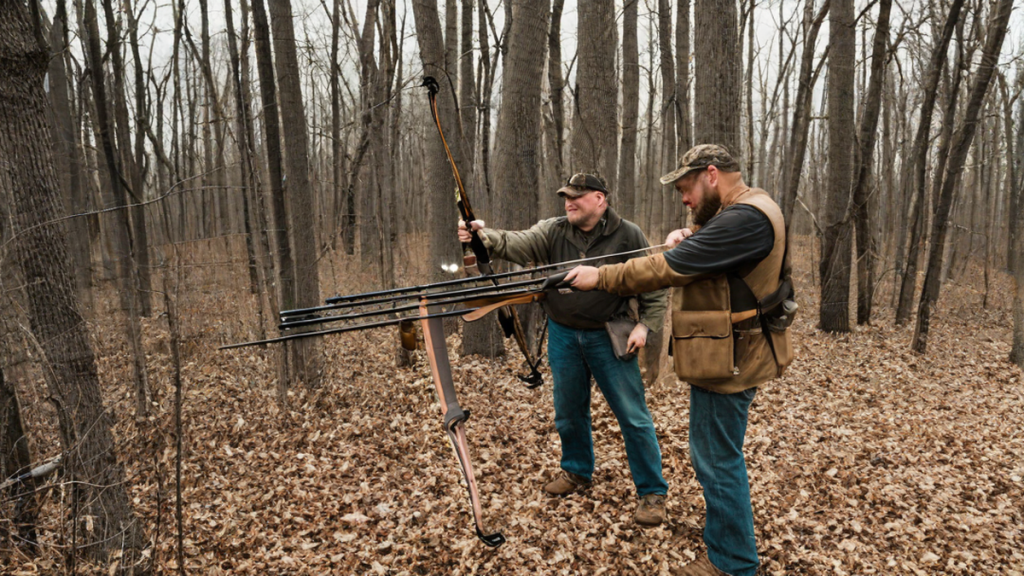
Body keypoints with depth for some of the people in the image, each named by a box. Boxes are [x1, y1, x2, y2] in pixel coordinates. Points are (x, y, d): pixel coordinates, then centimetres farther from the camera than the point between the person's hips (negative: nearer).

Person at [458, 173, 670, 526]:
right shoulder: (552, 232, -1)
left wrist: (645, 325, -10)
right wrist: (483, 235, -36)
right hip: (563, 336, 4)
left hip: (608, 337, -3)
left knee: (633, 415, 0)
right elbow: (516, 243, -17)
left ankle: (652, 491, 14)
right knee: (568, 411, 17)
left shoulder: (627, 236, -7)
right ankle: (577, 471, 39)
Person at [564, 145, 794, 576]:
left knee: (717, 460, 2)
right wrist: (687, 238, -3)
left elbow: (670, 268, -24)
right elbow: (699, 256, 19)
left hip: (728, 359, -11)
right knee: (717, 455, 22)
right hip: (724, 353, 11)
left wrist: (600, 277, -17)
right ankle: (726, 536, 40)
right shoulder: (744, 211, 13)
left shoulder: (744, 218, -22)